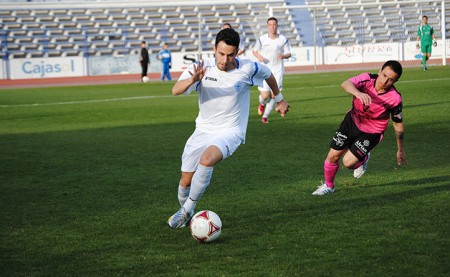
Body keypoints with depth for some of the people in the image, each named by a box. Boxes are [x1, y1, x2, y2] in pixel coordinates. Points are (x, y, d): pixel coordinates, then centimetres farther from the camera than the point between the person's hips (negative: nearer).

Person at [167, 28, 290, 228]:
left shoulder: (248, 69, -14)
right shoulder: (202, 68, -14)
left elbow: (268, 74, 10)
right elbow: (176, 90, -29)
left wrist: (279, 99, 22)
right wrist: (192, 80, -49)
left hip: (230, 131, -3)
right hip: (203, 130, 3)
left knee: (206, 160, -32)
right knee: (186, 181, 4)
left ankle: (187, 209, -13)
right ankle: (184, 210, 36)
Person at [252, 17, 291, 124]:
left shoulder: (283, 39, -1)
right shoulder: (262, 39, -2)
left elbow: (288, 54, 6)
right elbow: (254, 50, 11)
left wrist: (283, 56, -17)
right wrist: (259, 56, -11)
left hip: (277, 71, 1)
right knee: (264, 96, -9)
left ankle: (265, 116, 17)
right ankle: (262, 104, 30)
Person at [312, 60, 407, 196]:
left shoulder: (394, 99, -25)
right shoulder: (368, 79, -24)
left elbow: (398, 125, -10)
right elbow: (345, 84, -43)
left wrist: (400, 150, 0)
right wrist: (358, 93, -66)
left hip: (371, 133, -2)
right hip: (352, 121, 2)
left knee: (348, 162, -14)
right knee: (333, 156, 6)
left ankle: (363, 159, 23)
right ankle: (328, 185, 35)